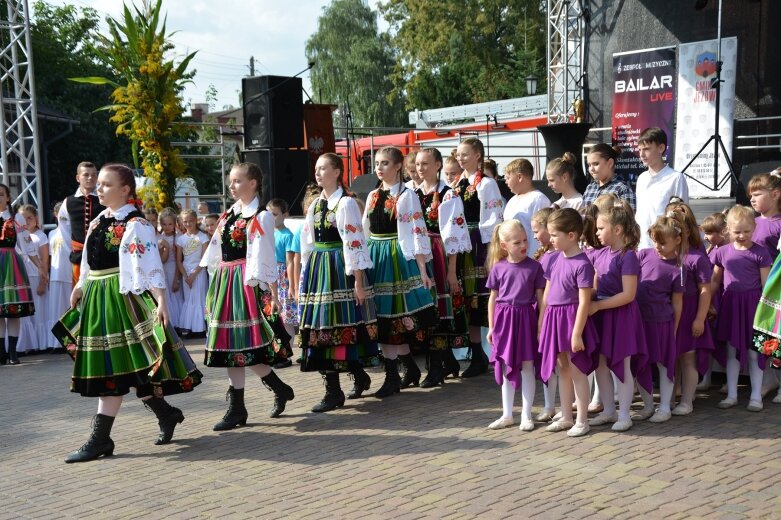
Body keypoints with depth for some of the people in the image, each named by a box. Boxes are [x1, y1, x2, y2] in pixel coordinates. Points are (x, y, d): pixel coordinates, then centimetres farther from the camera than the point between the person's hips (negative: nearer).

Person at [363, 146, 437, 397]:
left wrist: (422, 270, -13)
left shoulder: (406, 195, -7)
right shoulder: (373, 196, 13)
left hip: (397, 258, -6)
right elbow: (364, 232, 15)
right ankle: (410, 368, 24)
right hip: (375, 258, 6)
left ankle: (392, 377, 6)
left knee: (391, 316, -4)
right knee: (383, 316, 8)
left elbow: (417, 233, -10)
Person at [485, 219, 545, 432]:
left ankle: (526, 415, 15)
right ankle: (507, 415, 22)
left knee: (527, 367, 4)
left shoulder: (534, 266, -3)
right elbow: (493, 298, 7)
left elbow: (540, 298, 0)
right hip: (504, 319, 2)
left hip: (526, 317, -2)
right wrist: (491, 327, 7)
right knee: (506, 368, 11)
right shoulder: (498, 268, 1)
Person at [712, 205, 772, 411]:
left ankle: (756, 396, 14)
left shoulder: (760, 253, -6)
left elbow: (766, 285, -4)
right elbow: (715, 281, 13)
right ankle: (732, 394, 19)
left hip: (752, 304, -3)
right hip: (730, 304, 3)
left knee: (754, 352, 4)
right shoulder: (723, 252, 4)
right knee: (732, 350, 10)